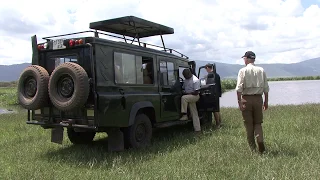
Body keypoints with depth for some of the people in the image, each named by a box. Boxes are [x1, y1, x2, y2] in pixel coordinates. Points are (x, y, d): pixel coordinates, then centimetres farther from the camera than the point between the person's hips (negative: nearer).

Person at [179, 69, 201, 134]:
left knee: (183, 98, -31)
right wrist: (183, 92, 0)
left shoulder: (195, 80, -16)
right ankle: (197, 129, 9)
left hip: (195, 96, -8)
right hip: (189, 97, 8)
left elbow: (196, 92, -19)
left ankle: (184, 115, -24)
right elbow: (183, 88, 21)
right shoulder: (186, 80, 10)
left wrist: (187, 93, -19)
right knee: (194, 114, 6)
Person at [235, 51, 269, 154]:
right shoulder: (261, 70, 5)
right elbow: (266, 88, 6)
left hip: (246, 99, -3)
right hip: (258, 99, 3)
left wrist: (239, 101, -13)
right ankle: (260, 140, -10)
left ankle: (252, 147, 10)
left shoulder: (243, 71, -5)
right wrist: (266, 101, 13)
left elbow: (239, 88, -14)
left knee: (248, 124, 6)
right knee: (258, 123, 13)